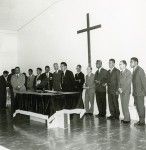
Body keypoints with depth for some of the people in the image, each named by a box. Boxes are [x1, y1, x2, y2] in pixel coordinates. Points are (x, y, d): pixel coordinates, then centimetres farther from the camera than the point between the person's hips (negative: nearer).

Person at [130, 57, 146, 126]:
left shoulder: (140, 70, -13)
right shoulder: (134, 71, 14)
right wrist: (134, 92, 13)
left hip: (140, 92, -8)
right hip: (135, 93, 8)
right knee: (137, 106, 11)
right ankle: (140, 120, 19)